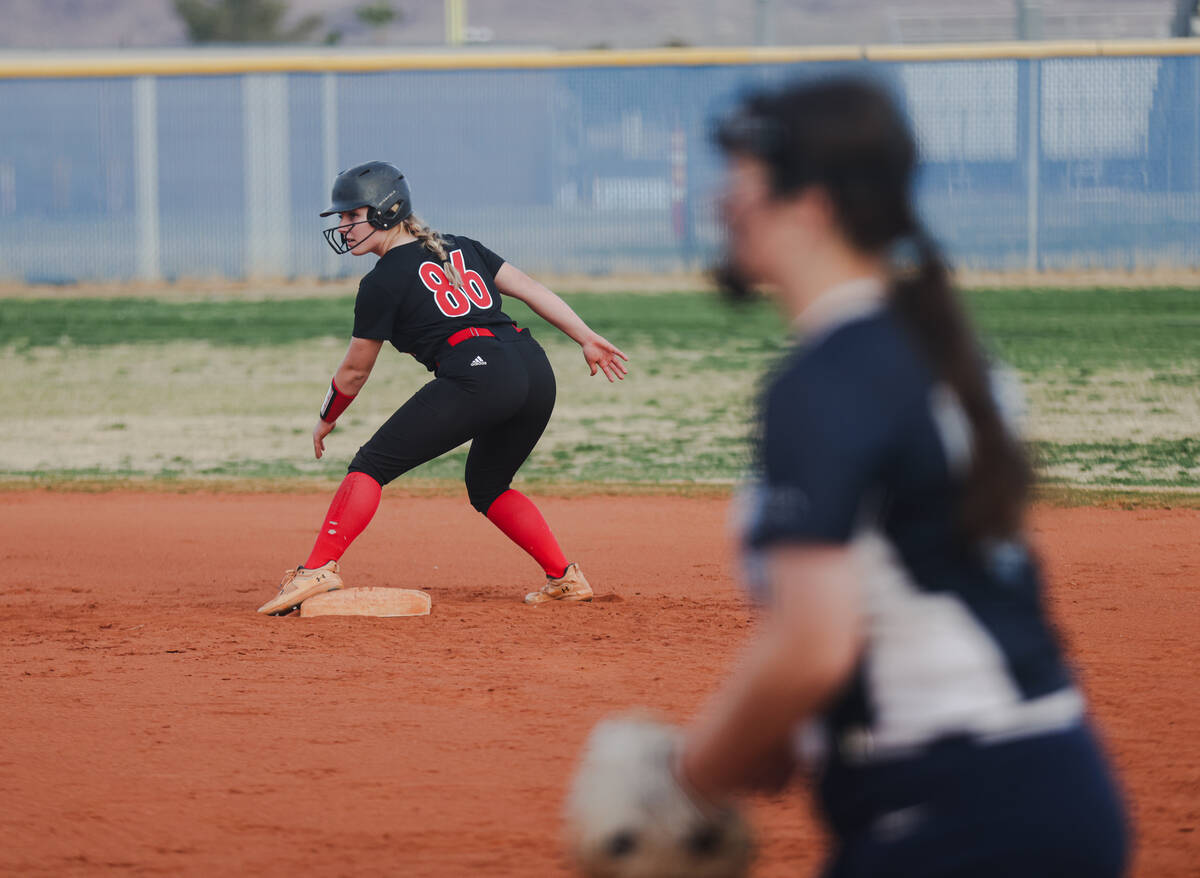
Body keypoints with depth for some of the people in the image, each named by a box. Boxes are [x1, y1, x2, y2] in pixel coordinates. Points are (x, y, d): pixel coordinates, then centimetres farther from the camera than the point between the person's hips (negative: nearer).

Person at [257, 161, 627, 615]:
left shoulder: (383, 282, 7)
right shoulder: (459, 247, 24)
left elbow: (354, 371, 14)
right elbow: (530, 288, 17)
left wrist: (325, 420, 30)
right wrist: (587, 339, 16)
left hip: (477, 375, -7)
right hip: (536, 371, 7)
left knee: (372, 464, -3)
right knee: (488, 485, 28)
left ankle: (318, 569, -16)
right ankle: (565, 578, 21)